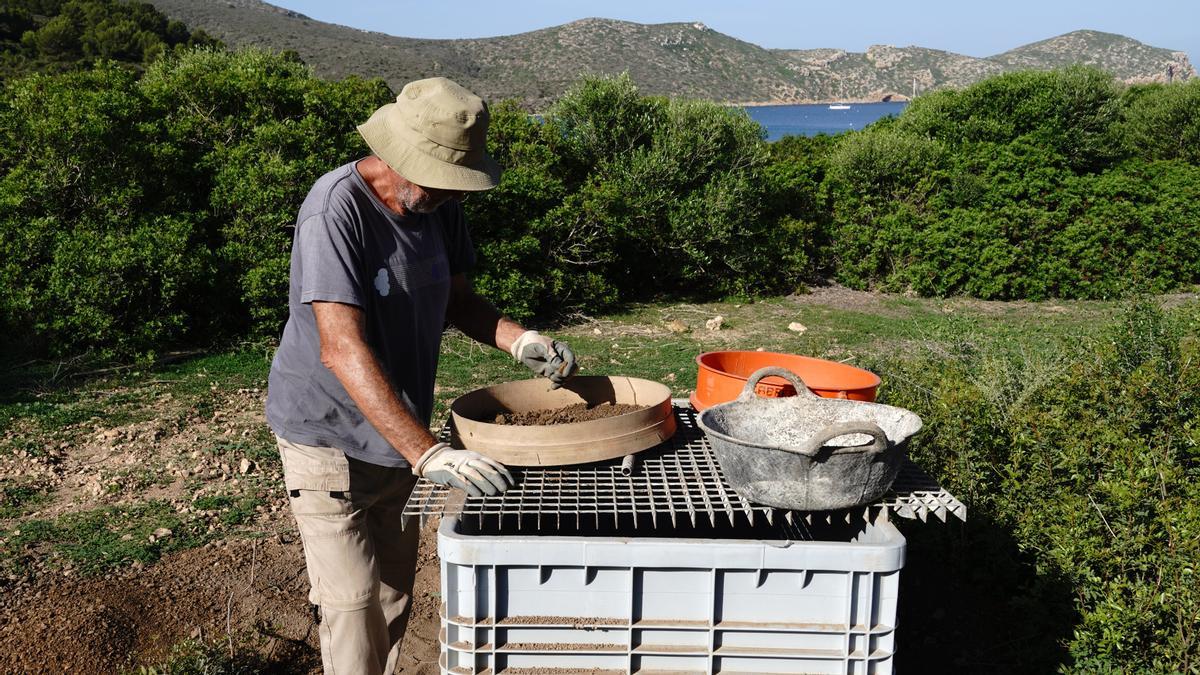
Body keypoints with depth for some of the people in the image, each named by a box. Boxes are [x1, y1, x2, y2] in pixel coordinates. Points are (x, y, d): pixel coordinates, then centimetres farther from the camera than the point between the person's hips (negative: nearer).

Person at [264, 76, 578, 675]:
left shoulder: (440, 204, -4)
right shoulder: (336, 209, -26)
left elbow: (456, 298, 8)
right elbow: (343, 349, -34)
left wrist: (519, 340, -13)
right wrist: (428, 453, -39)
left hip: (396, 437, 7)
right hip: (330, 438, -7)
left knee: (393, 599, 17)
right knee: (353, 608, -3)